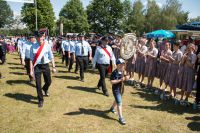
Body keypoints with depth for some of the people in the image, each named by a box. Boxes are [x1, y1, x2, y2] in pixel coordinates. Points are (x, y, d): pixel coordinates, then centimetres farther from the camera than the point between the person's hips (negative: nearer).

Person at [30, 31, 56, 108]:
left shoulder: (47, 46, -5)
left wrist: (53, 67, 2)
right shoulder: (33, 47, -9)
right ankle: (40, 100, 23)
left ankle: (45, 89, 51)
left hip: (46, 65, 2)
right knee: (38, 84, 3)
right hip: (37, 66, -1)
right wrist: (31, 70, -6)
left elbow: (51, 57, 2)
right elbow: (31, 59, -5)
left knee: (49, 82, 13)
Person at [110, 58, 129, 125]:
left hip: (121, 89, 8)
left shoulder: (123, 71, 0)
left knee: (117, 100, 27)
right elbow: (112, 82, -26)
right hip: (116, 90, -8)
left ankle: (112, 108, 54)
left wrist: (126, 77, -14)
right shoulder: (114, 73, -22)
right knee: (119, 103, -8)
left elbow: (126, 78, 10)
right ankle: (120, 117, -1)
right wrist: (120, 80, -32)